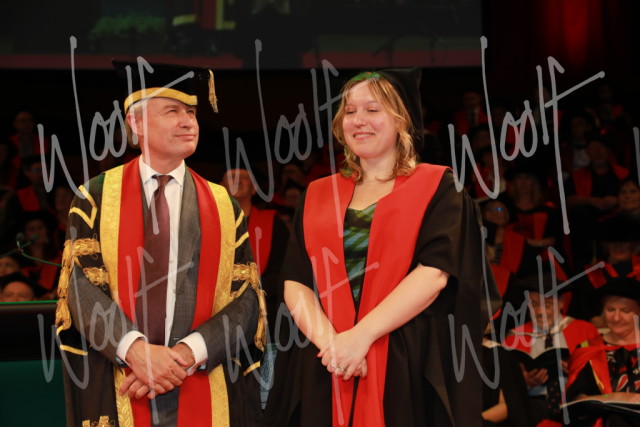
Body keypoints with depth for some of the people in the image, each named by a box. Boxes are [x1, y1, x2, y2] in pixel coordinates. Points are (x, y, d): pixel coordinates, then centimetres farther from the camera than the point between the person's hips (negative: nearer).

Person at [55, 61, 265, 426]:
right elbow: (82, 287, -6)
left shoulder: (225, 206, 8)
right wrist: (135, 349, -22)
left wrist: (187, 354, -15)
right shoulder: (96, 197, 3)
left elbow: (247, 296, 0)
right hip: (115, 391, -1)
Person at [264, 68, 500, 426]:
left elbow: (436, 271, -11)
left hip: (410, 369, -3)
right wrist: (329, 340, -14)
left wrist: (362, 335, -19)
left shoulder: (437, 187, 2)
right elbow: (295, 281, 4)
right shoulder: (318, 196, 12)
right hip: (326, 370, 3)